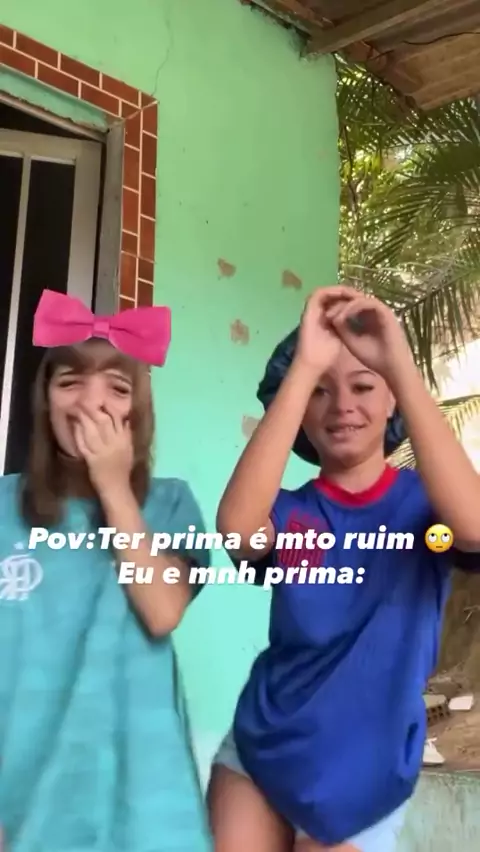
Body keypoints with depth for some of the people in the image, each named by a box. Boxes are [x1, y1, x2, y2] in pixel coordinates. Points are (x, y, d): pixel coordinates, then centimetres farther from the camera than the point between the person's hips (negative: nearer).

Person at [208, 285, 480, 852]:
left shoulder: (421, 502, -6)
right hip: (259, 749, 2)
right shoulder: (291, 512, -2)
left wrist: (400, 364, -34)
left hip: (362, 774, -1)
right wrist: (305, 366, -31)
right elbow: (236, 526, -27)